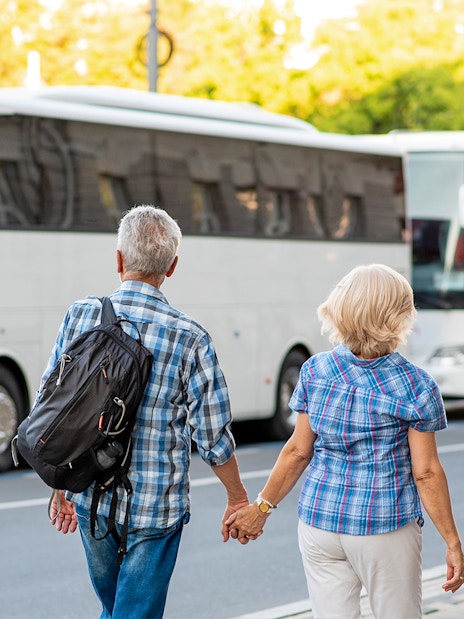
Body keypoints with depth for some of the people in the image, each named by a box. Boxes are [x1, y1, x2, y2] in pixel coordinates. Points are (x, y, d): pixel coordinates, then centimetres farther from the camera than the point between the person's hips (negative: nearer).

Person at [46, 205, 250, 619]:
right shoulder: (189, 338, -14)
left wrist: (61, 489, 14)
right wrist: (238, 499, 7)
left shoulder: (81, 316, -5)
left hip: (91, 503, 4)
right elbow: (213, 437, -10)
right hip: (155, 509, -3)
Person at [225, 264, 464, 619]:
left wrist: (262, 507, 13)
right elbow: (426, 473, -10)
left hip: (319, 524, 3)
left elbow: (298, 451, 1)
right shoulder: (416, 388, -11)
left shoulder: (315, 371, -3)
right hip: (386, 530, -3)